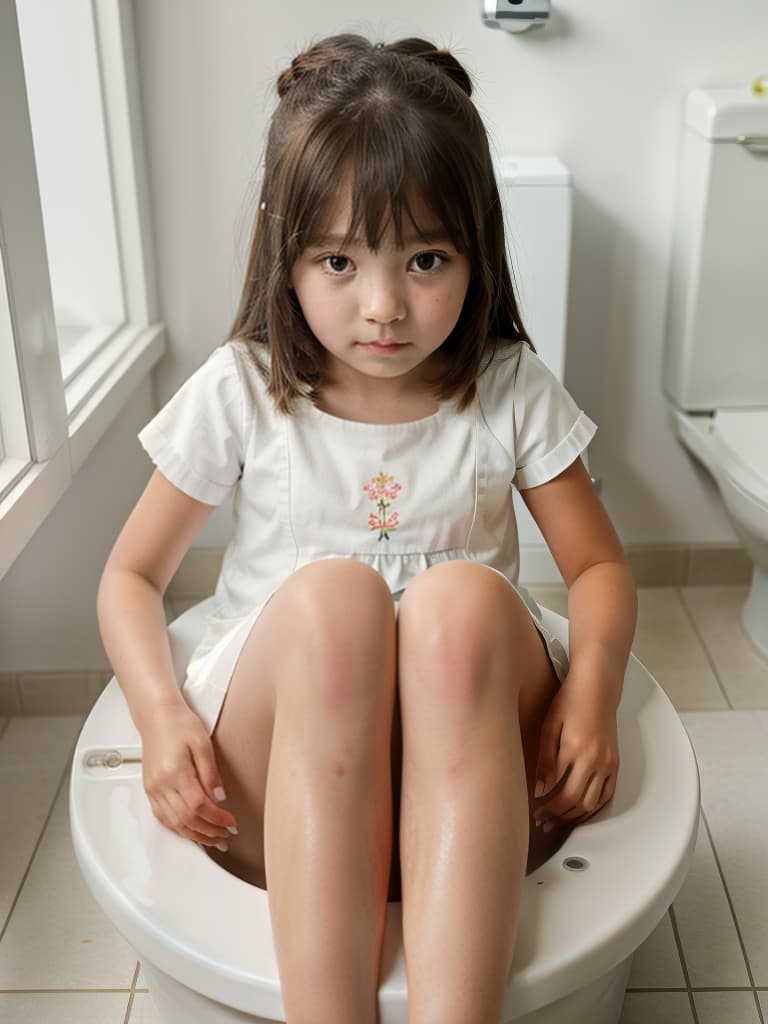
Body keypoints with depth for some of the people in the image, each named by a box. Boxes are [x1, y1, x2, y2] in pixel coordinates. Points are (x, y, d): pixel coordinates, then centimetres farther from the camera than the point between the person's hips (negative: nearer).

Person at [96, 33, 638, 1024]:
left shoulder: (510, 392, 3)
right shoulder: (241, 393, 1)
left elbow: (599, 567, 7)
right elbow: (132, 575, 6)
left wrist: (590, 692, -15)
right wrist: (160, 710, -14)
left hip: (474, 783, 1)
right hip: (278, 794, 0)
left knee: (464, 597, -32)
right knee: (329, 593, -33)